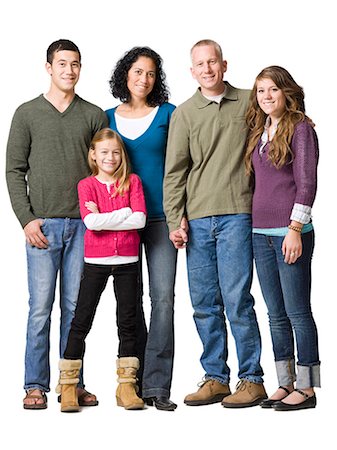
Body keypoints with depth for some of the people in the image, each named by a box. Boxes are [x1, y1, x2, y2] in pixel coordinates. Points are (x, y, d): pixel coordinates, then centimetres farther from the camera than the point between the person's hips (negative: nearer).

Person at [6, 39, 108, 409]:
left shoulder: (94, 115, 11)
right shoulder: (27, 114, 7)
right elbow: (14, 170, 4)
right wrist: (27, 218, -6)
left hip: (84, 224, 2)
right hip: (43, 225, -1)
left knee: (75, 306, 5)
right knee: (41, 307, -2)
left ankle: (73, 383, 11)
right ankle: (35, 386, 5)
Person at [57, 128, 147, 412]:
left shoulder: (132, 181, 4)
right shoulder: (87, 185, 1)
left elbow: (140, 220, -10)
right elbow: (91, 221, -15)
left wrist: (103, 217, -12)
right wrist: (125, 212, -13)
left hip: (127, 261, 1)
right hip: (96, 261, -1)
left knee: (128, 322, 5)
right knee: (81, 321, 0)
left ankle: (126, 386, 12)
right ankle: (68, 386, 7)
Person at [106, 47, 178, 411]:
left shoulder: (168, 114, 4)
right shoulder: (108, 118, 10)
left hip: (160, 216, -2)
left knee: (163, 297, -9)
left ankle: (157, 385, -6)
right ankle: (135, 382, 13)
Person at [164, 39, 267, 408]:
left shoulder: (248, 103, 7)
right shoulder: (183, 114, 10)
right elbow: (174, 172, 7)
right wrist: (175, 221, 0)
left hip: (235, 215, -2)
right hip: (197, 220, 3)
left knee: (237, 300, -7)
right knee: (204, 304, 6)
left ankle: (251, 380, 4)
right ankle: (215, 378, 16)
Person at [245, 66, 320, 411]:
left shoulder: (300, 127, -5)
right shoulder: (258, 131, 15)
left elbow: (307, 182, -10)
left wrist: (295, 228, -15)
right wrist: (253, 226, 12)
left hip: (290, 232, -7)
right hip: (260, 233, 7)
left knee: (297, 311, -3)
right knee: (276, 314, 10)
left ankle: (306, 387, 5)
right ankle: (285, 384, 17)